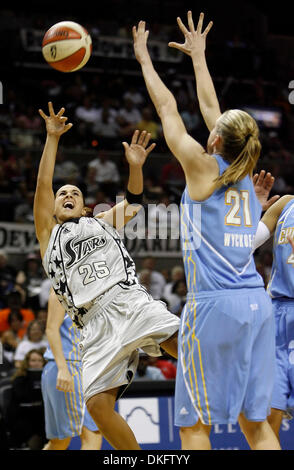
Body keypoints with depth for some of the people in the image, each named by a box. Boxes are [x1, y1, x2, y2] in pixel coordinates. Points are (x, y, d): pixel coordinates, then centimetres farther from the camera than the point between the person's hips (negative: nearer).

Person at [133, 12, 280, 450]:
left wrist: (144, 58, 20)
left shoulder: (203, 167, -4)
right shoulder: (244, 174, 12)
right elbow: (209, 107, 25)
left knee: (195, 423, 0)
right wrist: (198, 56, 35)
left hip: (215, 305, -7)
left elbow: (168, 109, 8)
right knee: (255, 420, 10)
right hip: (257, 303, 7)